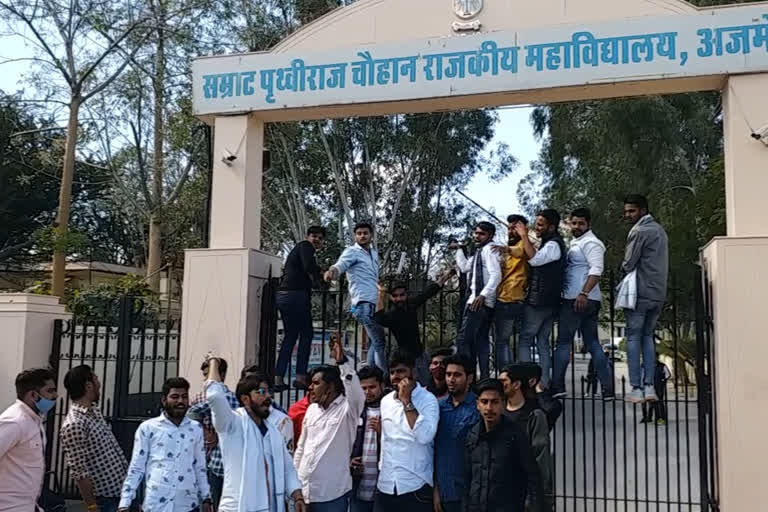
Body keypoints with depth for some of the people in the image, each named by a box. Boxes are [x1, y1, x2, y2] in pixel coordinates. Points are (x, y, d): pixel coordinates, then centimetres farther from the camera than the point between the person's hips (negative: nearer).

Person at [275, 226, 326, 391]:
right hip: (296, 294, -9)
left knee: (290, 336, 13)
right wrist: (319, 280, -1)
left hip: (282, 295, 9)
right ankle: (300, 376, -2)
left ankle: (278, 379, 9)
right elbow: (309, 268, -18)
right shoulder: (305, 246, -2)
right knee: (306, 334, 0)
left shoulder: (297, 249, 27)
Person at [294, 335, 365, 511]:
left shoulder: (347, 409, -8)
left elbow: (356, 392, -30)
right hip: (305, 492, 6)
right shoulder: (312, 409, 9)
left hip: (333, 494, -5)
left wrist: (342, 361, -37)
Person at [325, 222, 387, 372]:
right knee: (380, 343, -12)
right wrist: (333, 271, -45)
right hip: (364, 304, -9)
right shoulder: (352, 252, -5)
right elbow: (340, 265, -25)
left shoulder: (374, 254, 19)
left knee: (376, 343, 14)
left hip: (374, 303, 9)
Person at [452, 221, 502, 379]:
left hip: (481, 302, -11)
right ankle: (484, 376, 16)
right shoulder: (480, 251, 21)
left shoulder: (488, 249, -9)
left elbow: (496, 275, -20)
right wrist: (458, 249, 29)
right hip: (478, 301, 11)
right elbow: (464, 266, 32)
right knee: (481, 340, 13)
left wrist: (482, 295, -28)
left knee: (463, 338, -14)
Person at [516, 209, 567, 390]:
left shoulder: (553, 244, -14)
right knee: (543, 342, 10)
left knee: (525, 341, -6)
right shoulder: (551, 243, 18)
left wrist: (524, 236, -23)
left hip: (538, 302, -10)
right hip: (547, 302, 10)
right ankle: (544, 383, 11)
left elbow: (534, 259, -31)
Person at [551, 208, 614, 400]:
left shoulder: (590, 243, -9)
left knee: (563, 342, -4)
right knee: (593, 343, 9)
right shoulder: (575, 243, 22)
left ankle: (557, 387, 0)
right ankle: (607, 388, 10)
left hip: (581, 300, -10)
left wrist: (583, 293, -28)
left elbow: (596, 270, -21)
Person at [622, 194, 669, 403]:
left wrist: (624, 266, 9)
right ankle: (649, 386, 7)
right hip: (658, 293, 8)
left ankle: (636, 389, -4)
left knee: (633, 338, -2)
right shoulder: (659, 229, 15)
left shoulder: (639, 232, -12)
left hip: (640, 293, -8)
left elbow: (628, 265, -12)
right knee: (648, 336, 13)